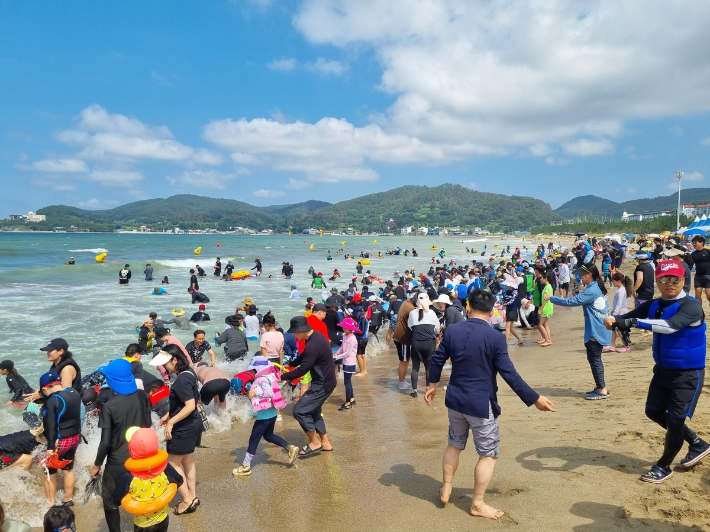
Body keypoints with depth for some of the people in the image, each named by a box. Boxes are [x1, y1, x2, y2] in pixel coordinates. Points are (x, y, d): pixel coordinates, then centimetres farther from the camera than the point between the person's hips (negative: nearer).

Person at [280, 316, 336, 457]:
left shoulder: (313, 345, -29)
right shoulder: (315, 337, 4)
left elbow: (302, 370, -26)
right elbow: (303, 357, 18)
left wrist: (282, 377, -16)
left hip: (323, 384, -10)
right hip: (322, 381, 10)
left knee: (299, 410, -7)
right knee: (314, 411, 20)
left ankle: (315, 443, 6)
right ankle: (325, 443, 30)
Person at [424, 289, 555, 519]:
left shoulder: (451, 330, -4)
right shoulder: (495, 337, -17)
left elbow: (437, 360, 4)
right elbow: (509, 374, -17)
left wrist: (432, 384, 21)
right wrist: (535, 399, -7)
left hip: (455, 400, 5)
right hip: (481, 404, -5)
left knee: (454, 444, 24)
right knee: (488, 454, 12)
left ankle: (446, 489, 36)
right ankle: (477, 504, 20)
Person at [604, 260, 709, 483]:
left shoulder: (691, 306, -22)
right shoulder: (654, 305, -2)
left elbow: (670, 326, -41)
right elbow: (628, 317, -11)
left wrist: (635, 322, -50)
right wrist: (614, 321, -35)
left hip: (688, 374, -7)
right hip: (663, 370, 8)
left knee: (674, 419, -1)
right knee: (654, 412, 17)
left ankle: (664, 466, 21)